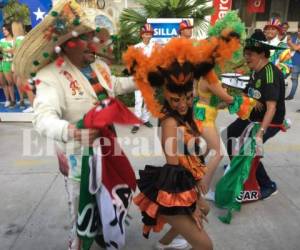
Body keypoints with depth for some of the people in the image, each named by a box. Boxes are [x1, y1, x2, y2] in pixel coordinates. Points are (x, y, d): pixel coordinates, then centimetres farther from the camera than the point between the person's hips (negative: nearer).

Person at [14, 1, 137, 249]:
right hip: (78, 154, -7)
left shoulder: (99, 65, 0)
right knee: (82, 202, 13)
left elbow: (114, 85, 21)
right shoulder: (50, 76, -24)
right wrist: (68, 130, -58)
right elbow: (44, 117, -38)